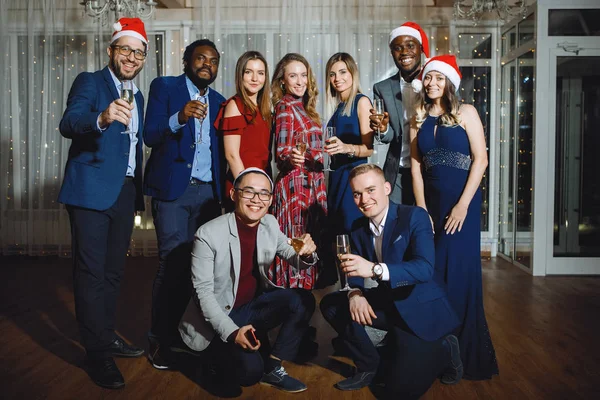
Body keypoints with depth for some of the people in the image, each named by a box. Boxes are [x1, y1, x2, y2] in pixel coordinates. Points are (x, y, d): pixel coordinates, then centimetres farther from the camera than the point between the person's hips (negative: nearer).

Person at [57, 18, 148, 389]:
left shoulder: (137, 97, 17)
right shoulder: (89, 82, -3)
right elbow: (68, 124, -21)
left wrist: (139, 192, 16)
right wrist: (101, 118, -42)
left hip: (125, 192, 7)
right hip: (91, 191, -7)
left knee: (114, 270, 14)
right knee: (92, 271, -3)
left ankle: (107, 335, 27)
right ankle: (97, 352, 5)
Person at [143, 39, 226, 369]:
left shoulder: (219, 102, 17)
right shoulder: (164, 87, 4)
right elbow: (150, 136, -7)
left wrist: (224, 189, 2)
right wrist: (180, 117, -25)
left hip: (208, 191, 4)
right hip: (173, 189, -4)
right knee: (173, 263, -6)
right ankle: (161, 339, 7)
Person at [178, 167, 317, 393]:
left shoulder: (270, 224, -4)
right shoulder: (208, 234, -21)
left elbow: (296, 259, 3)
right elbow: (203, 292, -19)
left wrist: (306, 254, -24)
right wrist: (232, 332, -31)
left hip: (253, 306, 6)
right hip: (217, 318, -5)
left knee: (303, 301, -17)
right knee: (250, 370, -26)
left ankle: (272, 368, -2)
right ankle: (219, 352, 9)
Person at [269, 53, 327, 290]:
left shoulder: (302, 107, 14)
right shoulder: (285, 106, -10)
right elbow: (281, 152, -17)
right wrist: (291, 158, -38)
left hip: (312, 184, 9)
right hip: (295, 183, -9)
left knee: (310, 242, 11)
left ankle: (305, 289, 19)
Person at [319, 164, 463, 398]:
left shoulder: (415, 216, -16)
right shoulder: (359, 228, 3)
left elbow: (425, 268, -29)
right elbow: (355, 271, 3)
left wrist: (375, 269, -43)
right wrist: (354, 293, -21)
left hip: (421, 308, -6)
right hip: (387, 303, 6)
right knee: (331, 304, -4)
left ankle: (443, 350, 11)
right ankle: (369, 366, 7)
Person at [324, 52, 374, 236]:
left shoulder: (362, 101, -6)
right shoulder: (337, 106, 15)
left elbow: (369, 148, -14)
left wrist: (347, 148, -31)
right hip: (336, 175, 7)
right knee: (336, 230, 8)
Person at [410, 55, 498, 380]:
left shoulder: (465, 112, -2)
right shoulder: (419, 118, 9)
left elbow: (481, 159, -8)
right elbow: (416, 165, 5)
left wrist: (463, 205, -13)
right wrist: (421, 209, -2)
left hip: (462, 201, -4)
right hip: (431, 201, 4)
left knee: (460, 270, -3)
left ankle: (466, 350, 12)